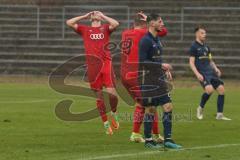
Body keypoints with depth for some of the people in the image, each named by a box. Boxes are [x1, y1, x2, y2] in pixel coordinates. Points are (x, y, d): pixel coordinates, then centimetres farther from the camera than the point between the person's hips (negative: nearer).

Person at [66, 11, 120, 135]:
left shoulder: (105, 28, 14)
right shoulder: (85, 30, 17)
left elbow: (116, 24, -6)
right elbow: (69, 23, 8)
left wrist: (102, 16, 5)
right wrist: (85, 16, 11)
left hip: (106, 63, -1)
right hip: (92, 66, 1)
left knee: (112, 93, -13)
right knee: (99, 96, 2)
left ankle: (114, 113, 16)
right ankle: (106, 123, 11)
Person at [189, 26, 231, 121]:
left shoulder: (206, 47, 19)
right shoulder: (194, 47, -2)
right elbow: (191, 62, -6)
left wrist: (215, 68, 8)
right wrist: (197, 74, -18)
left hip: (211, 72, 7)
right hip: (202, 74, -7)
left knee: (221, 89, -6)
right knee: (209, 89, -28)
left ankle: (220, 115, 0)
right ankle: (200, 108, -2)